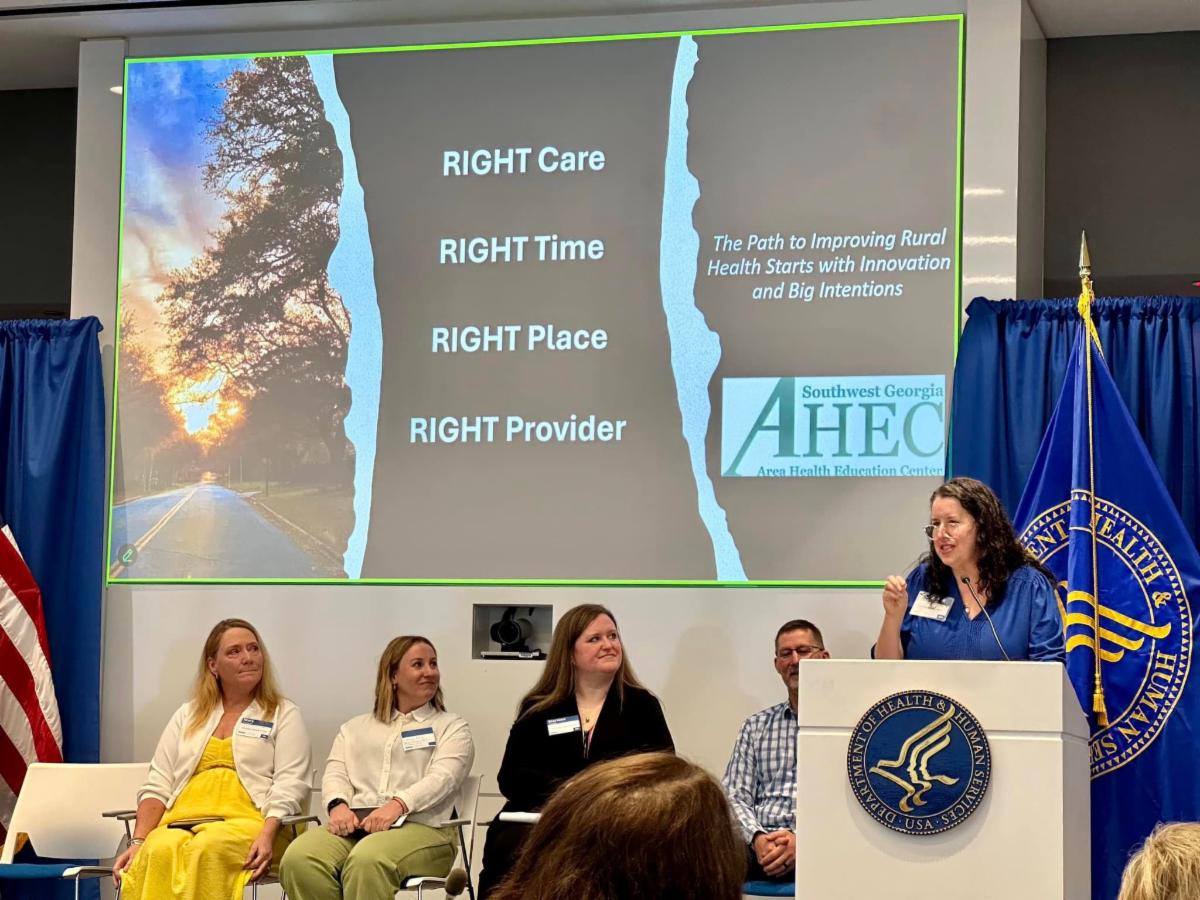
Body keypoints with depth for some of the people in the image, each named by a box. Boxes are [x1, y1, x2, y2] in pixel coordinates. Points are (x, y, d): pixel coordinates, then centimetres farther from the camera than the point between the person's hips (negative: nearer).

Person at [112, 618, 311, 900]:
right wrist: (138, 841, 0)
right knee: (159, 851, -35)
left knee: (206, 849, -38)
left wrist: (267, 837, -17)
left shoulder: (284, 715, 16)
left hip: (248, 823, -3)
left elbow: (290, 787, 2)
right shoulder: (187, 716, 25)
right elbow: (157, 786, 17)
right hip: (184, 820, 3)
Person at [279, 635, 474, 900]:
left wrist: (398, 804, -20)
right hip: (354, 824, 3)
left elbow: (443, 777, -1)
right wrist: (338, 805, -11)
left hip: (420, 827, -3)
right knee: (298, 859, -32)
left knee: (367, 861, -40)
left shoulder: (452, 727, 18)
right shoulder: (356, 727, 29)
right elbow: (336, 772, 14)